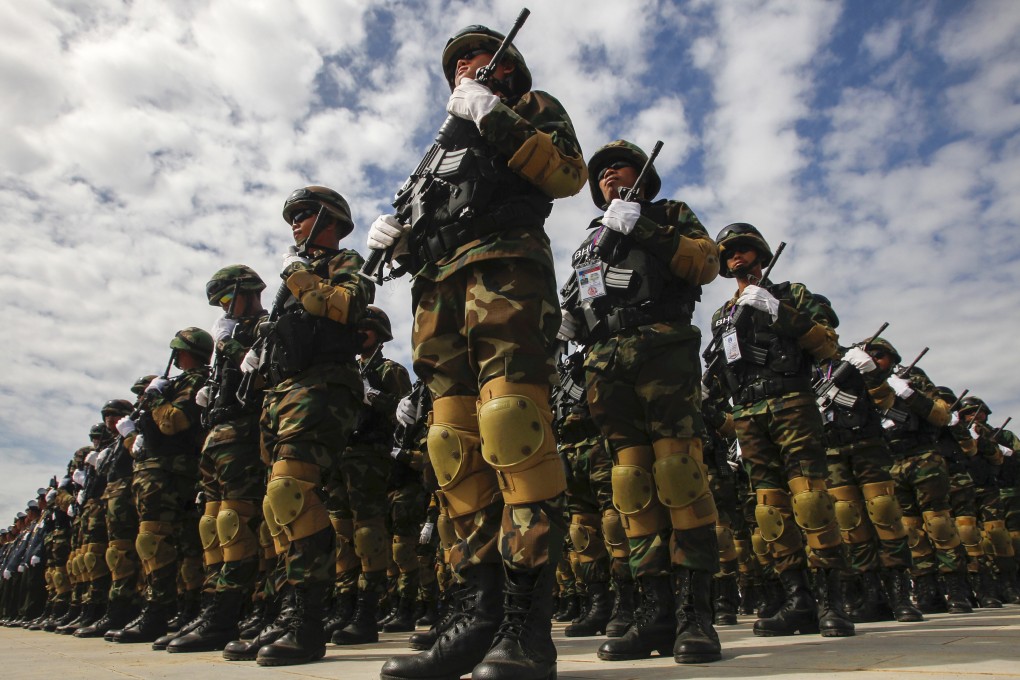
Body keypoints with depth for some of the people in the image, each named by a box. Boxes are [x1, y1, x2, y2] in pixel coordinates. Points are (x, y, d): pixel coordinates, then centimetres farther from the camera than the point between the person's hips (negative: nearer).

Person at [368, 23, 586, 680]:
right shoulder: (448, 142, 39)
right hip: (439, 288, 6)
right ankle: (480, 614, -3)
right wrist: (398, 236, 10)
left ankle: (529, 624, -20)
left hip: (505, 268, -6)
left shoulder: (534, 107, 23)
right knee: (457, 447, -5)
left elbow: (568, 173, 2)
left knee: (512, 428, -22)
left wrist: (492, 114, -2)